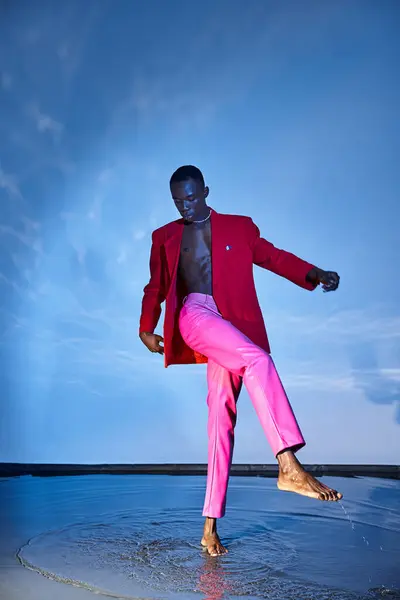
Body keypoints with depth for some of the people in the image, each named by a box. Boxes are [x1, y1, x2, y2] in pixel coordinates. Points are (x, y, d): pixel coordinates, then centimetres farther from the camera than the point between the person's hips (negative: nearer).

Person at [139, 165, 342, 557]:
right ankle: (288, 466, -35)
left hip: (232, 325, 2)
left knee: (222, 415, -4)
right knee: (258, 359, -30)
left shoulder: (239, 227, 18)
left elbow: (273, 257, 12)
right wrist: (146, 329, 13)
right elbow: (155, 287, 23)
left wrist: (316, 274, -4)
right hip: (194, 316, -1)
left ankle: (210, 525, 0)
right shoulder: (165, 237, 19)